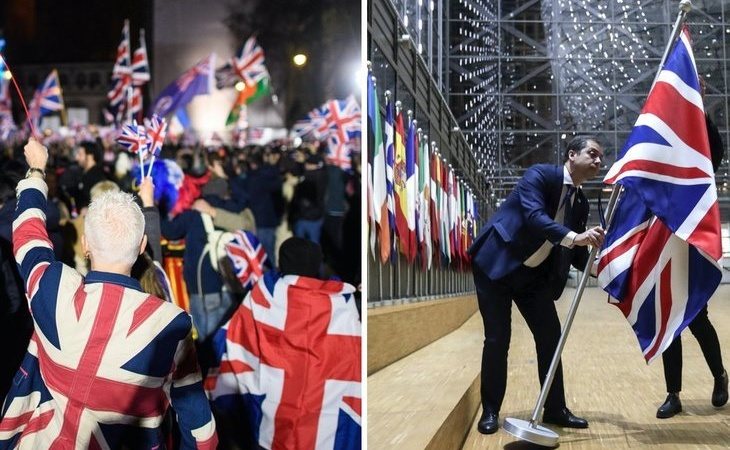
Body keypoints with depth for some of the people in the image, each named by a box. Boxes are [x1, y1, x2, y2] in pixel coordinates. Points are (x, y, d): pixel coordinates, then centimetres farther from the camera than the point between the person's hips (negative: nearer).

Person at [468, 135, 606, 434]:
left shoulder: (580, 203, 7)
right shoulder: (540, 175, -13)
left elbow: (574, 252, 8)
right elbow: (533, 216, -31)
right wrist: (574, 237, -40)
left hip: (534, 275, 7)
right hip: (496, 265, -7)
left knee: (550, 337, 2)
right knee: (497, 339, -5)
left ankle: (555, 409, 14)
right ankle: (490, 411, 9)